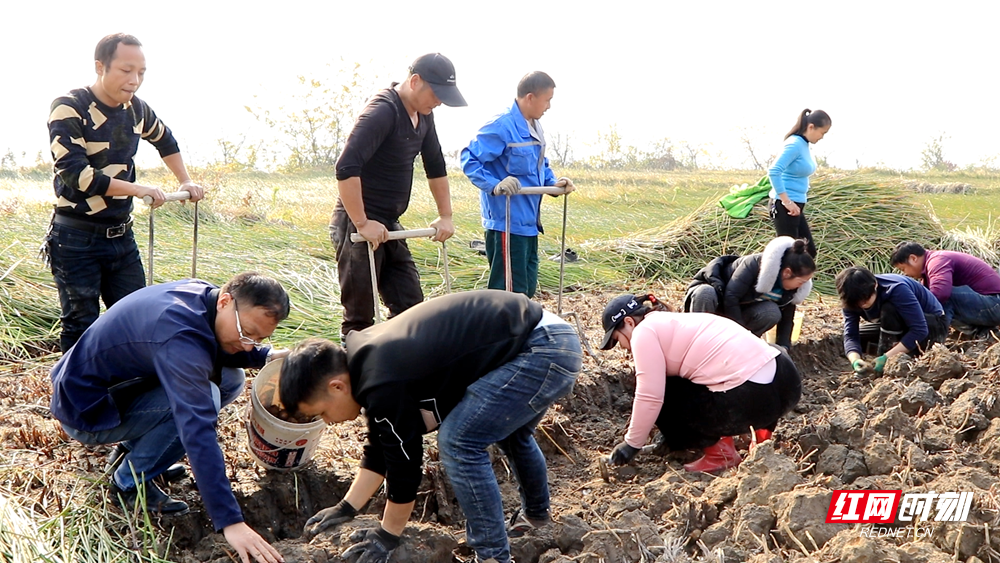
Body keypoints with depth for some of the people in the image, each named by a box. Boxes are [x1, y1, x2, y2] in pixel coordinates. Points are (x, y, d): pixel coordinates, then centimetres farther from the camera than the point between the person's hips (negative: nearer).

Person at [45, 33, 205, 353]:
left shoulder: (136, 110, 5)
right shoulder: (69, 109, -14)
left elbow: (165, 141, 27)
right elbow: (77, 176, -24)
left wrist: (185, 181, 18)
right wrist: (139, 190, -21)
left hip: (121, 236, 6)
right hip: (77, 239, -6)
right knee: (81, 329, -1)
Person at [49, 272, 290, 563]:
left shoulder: (202, 292, -9)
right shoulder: (180, 336, -35)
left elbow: (219, 348, 12)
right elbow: (198, 432, -41)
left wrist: (265, 356, -8)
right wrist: (230, 522, -44)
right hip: (87, 410, -9)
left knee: (230, 378, 0)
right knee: (203, 397, -27)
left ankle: (138, 447, 12)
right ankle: (130, 482, -8)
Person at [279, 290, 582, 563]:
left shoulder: (385, 386, -22)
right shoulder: (368, 354, 8)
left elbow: (405, 463, -11)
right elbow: (381, 448, 17)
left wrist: (387, 535, 3)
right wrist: (347, 508, 21)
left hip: (543, 353, -10)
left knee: (459, 442, -11)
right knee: (509, 431, 31)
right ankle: (535, 514, 55)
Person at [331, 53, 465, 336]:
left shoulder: (423, 114, 8)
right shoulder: (382, 111, -19)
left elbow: (435, 166, 20)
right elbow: (346, 168, -29)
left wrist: (445, 216, 16)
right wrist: (362, 224, -26)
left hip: (388, 226, 9)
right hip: (358, 227, -9)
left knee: (410, 306, 9)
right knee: (360, 317, -3)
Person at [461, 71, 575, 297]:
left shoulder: (535, 127, 11)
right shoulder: (502, 126, -18)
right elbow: (469, 159, -19)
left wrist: (553, 183, 7)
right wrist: (494, 185, -30)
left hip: (528, 221, 9)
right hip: (507, 222, -9)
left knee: (527, 287, 16)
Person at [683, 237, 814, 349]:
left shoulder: (790, 288, -11)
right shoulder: (755, 265, -31)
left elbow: (786, 318, -2)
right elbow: (730, 297, -32)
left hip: (741, 309, 5)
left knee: (772, 312, -28)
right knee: (705, 294, -42)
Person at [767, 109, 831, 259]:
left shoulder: (804, 145, 10)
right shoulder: (795, 144, -17)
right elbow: (773, 171, -27)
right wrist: (787, 202, -25)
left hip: (795, 206, 9)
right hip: (784, 207, -9)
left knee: (809, 251, 12)